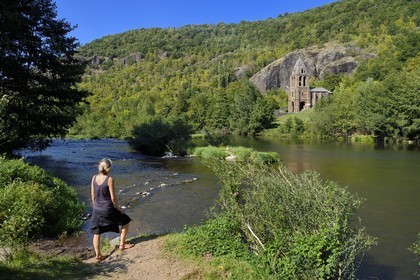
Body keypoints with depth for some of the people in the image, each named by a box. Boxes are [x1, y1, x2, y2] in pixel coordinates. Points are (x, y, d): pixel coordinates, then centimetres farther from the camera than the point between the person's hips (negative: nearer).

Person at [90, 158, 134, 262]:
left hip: (97, 210, 5)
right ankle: (122, 244, 23)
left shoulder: (94, 178, -3)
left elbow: (93, 195, 5)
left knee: (96, 233, 15)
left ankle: (98, 256, 23)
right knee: (125, 221, 18)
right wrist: (117, 209, -1)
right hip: (108, 210, -5)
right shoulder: (109, 179, -19)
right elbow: (113, 197, -15)